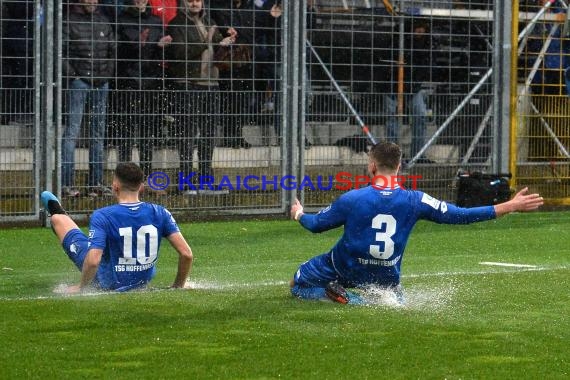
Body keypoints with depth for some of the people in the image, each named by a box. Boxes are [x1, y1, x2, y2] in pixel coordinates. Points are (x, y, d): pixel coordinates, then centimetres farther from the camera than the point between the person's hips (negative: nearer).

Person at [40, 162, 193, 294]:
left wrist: (81, 288, -15)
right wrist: (178, 286, 1)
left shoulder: (102, 216, -23)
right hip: (142, 283, 3)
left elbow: (93, 261, -32)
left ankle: (58, 212, 54)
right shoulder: (159, 213, -13)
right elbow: (187, 254, -15)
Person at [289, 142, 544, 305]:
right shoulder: (415, 201, -13)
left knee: (298, 285, 16)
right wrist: (511, 206, -8)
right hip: (386, 278, 3)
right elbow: (461, 216, -11)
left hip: (343, 269, -3)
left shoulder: (352, 199, -16)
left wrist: (299, 214, 23)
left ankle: (338, 295, -14)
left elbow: (316, 225, -2)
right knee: (396, 298, 35)